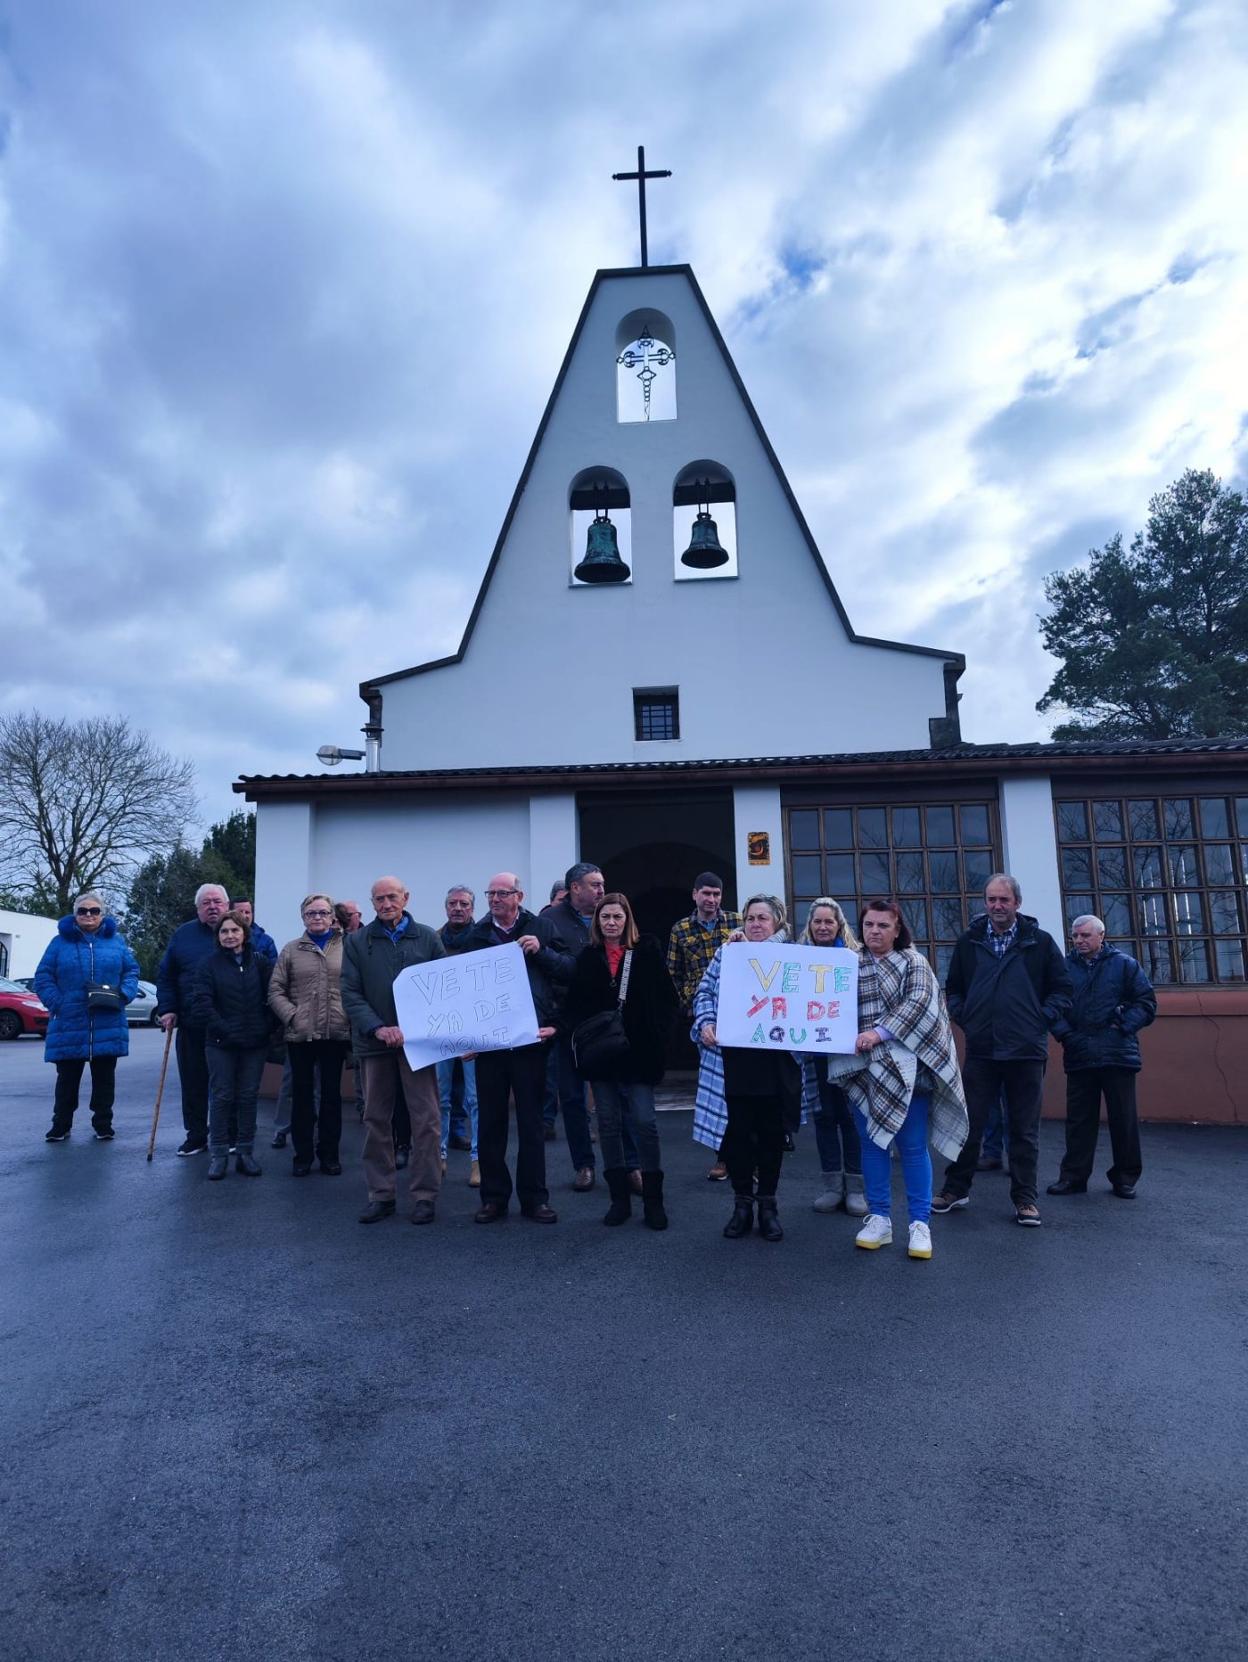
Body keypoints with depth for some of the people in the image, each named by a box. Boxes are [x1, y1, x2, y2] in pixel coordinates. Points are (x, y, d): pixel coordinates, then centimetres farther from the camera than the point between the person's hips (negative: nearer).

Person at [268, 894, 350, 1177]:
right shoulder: (291, 950, 6)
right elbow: (275, 990, 4)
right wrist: (292, 1016, -8)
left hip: (336, 1034, -1)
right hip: (299, 1035, 1)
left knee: (331, 1094, 9)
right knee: (301, 1095, 9)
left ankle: (329, 1153, 21)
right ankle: (302, 1154, 21)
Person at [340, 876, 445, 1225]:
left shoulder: (427, 937, 4)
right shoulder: (357, 942, 6)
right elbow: (350, 992, 0)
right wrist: (377, 1028, -14)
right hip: (375, 1040, 1)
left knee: (425, 1118, -1)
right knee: (376, 1119, 9)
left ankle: (425, 1194, 9)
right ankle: (380, 1194, 19)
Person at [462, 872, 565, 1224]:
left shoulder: (541, 928, 3)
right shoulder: (476, 934, 8)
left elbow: (569, 971, -1)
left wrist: (541, 951, -16)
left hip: (530, 1036, -2)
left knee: (531, 1121, 7)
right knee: (489, 1121, 7)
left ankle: (534, 1198, 17)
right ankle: (494, 1197, 19)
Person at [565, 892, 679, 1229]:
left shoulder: (647, 951, 0)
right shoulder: (588, 957, 7)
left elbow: (667, 998, 0)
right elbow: (574, 1004, 7)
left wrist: (658, 1035, -8)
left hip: (638, 1049, -3)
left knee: (644, 1121, -3)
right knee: (608, 1123, 8)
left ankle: (653, 1200, 9)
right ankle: (619, 1197, 19)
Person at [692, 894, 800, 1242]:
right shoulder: (725, 955, 7)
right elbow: (704, 993, 6)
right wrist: (706, 1023, -10)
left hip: (774, 1065, 0)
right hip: (732, 1063, 1)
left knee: (771, 1133, 10)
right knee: (736, 1132, 6)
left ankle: (768, 1204, 25)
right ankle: (742, 1203, 22)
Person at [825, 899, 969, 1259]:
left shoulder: (913, 962, 2)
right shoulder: (850, 964, 9)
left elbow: (918, 1002, -12)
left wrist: (879, 1032, -21)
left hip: (905, 1066, -3)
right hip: (864, 1068, 3)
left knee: (912, 1145, 1)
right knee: (872, 1142, 7)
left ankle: (920, 1223, 11)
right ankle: (879, 1219, 17)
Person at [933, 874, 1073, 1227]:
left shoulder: (1040, 942, 2)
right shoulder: (968, 942, 6)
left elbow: (1062, 988, 6)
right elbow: (953, 988, 16)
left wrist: (1042, 1019, -4)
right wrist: (964, 1018, 3)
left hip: (1026, 1051, -1)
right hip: (980, 1050, 1)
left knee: (1024, 1130, 8)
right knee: (969, 1124, 7)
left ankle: (1025, 1199, 20)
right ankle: (956, 1189, 20)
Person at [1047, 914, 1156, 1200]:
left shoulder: (1124, 964, 3)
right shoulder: (1063, 967, 5)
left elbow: (1146, 1003, 1)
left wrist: (1123, 1026, -10)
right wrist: (1064, 1033, -9)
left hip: (1119, 1055, -1)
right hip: (1078, 1056, 1)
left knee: (1124, 1119, 7)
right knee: (1079, 1120, 7)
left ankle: (1125, 1178, 21)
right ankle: (1073, 1176, 15)